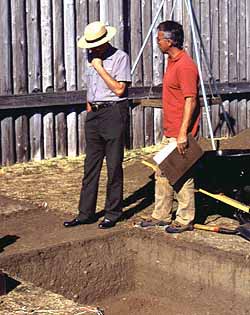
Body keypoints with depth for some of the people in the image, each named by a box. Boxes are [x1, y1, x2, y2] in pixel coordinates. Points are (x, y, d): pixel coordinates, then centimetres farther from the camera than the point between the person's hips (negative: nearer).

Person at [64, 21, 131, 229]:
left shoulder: (120, 57, -7)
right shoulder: (91, 56, 15)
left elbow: (119, 89, -15)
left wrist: (100, 68, -13)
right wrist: (89, 112, 18)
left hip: (114, 113, -7)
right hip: (94, 114, 7)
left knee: (114, 166, 0)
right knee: (91, 166, 8)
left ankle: (113, 213, 9)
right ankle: (86, 213, 14)